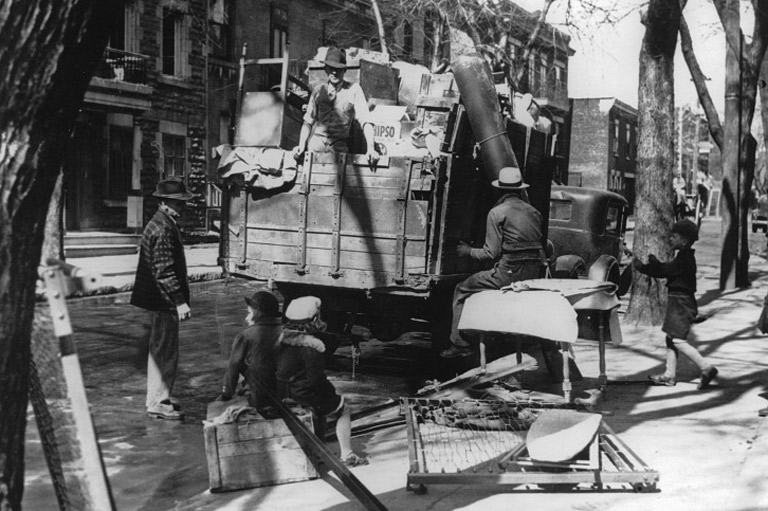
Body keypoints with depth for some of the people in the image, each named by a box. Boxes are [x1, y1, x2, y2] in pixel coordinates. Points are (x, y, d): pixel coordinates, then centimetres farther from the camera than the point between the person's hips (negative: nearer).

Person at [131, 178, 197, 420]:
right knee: (166, 351, -3)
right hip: (163, 300, -11)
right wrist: (180, 301, -24)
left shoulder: (162, 223, 13)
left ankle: (156, 397, 30)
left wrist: (179, 298, 21)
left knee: (159, 349, 19)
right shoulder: (163, 229, -20)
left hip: (159, 299, 11)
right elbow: (165, 271, -24)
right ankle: (158, 403, 4)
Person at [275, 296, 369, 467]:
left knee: (323, 401, 33)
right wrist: (330, 390, -3)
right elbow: (316, 380, -23)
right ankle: (347, 455, 11)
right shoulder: (312, 346, -23)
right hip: (303, 398, -8)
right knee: (342, 409, 15)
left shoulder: (281, 339, 1)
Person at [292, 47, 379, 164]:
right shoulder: (318, 90, 12)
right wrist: (301, 146, -1)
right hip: (316, 143, 2)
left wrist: (371, 149, -17)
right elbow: (308, 121, 14)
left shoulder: (354, 90, 4)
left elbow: (365, 121, -3)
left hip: (339, 146, -2)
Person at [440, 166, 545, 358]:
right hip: (533, 274, 8)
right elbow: (539, 247, 16)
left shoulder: (497, 212, -5)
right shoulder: (534, 212, 14)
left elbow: (491, 254, -9)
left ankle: (460, 345, 5)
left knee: (462, 291, 9)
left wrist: (468, 251, 7)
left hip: (510, 273, -7)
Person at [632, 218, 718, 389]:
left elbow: (664, 271, -19)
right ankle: (670, 375, 18)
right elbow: (666, 269, 14)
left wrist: (641, 267, -12)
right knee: (671, 338, 13)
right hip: (678, 302, 10)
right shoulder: (685, 257, 13)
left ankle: (706, 367, -8)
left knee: (678, 341, -10)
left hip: (681, 303, -10)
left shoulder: (685, 258, -17)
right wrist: (653, 262, 5)